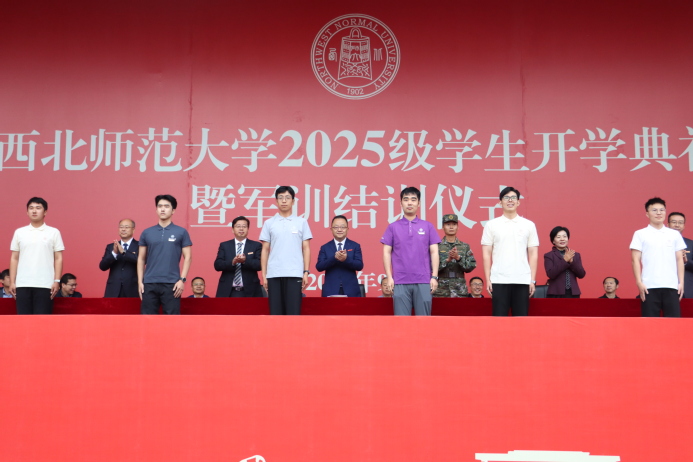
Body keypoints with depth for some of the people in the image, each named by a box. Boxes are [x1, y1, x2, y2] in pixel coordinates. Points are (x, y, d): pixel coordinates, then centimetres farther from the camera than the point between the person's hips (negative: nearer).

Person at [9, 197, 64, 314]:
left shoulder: (54, 232, 5)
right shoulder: (19, 232, 11)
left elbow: (58, 258, 3)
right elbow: (14, 258, 12)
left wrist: (57, 281, -5)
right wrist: (12, 282, 5)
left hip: (45, 284, -2)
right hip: (22, 284, 2)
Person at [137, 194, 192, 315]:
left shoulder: (181, 232, 3)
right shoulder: (147, 233, 9)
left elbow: (188, 257, 1)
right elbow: (141, 259, 11)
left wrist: (182, 279, -8)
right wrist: (140, 282, 3)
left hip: (171, 283, -2)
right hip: (149, 283, 2)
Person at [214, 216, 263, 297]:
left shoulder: (256, 245, 9)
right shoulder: (224, 245, 12)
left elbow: (260, 264, -4)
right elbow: (217, 265, 1)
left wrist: (245, 260, -22)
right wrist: (232, 262, -18)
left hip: (249, 291, -1)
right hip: (228, 291, 1)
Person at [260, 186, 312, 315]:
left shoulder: (301, 222, 7)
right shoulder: (269, 223, 8)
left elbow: (306, 249, 6)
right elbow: (265, 250, 8)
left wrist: (306, 272, -2)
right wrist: (264, 275, 3)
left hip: (294, 274, -1)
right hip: (274, 274, 1)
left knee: (293, 312, -2)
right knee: (275, 312, 4)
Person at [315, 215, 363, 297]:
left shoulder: (355, 246, 9)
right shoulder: (325, 248, 10)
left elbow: (360, 266, -1)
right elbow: (319, 267, -2)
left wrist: (346, 259, -20)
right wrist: (334, 258, -19)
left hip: (351, 291, 0)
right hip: (331, 291, 0)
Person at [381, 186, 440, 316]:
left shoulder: (428, 226, 8)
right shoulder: (393, 227, 7)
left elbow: (434, 252, 6)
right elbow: (387, 253, 6)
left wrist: (434, 276, -2)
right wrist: (389, 277, -3)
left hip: (423, 281, 0)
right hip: (400, 281, 0)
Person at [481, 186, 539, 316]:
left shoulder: (529, 225, 8)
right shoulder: (491, 225, 6)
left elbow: (533, 254, 8)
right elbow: (486, 254, 5)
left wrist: (532, 280, 1)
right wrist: (487, 279, -2)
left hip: (522, 280, 1)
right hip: (499, 280, -1)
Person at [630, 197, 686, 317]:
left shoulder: (675, 234, 13)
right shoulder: (640, 234, 5)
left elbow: (679, 259, 13)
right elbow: (635, 260, 1)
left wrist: (681, 282, 4)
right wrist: (639, 282, -8)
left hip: (671, 285, 2)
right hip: (649, 286, -2)